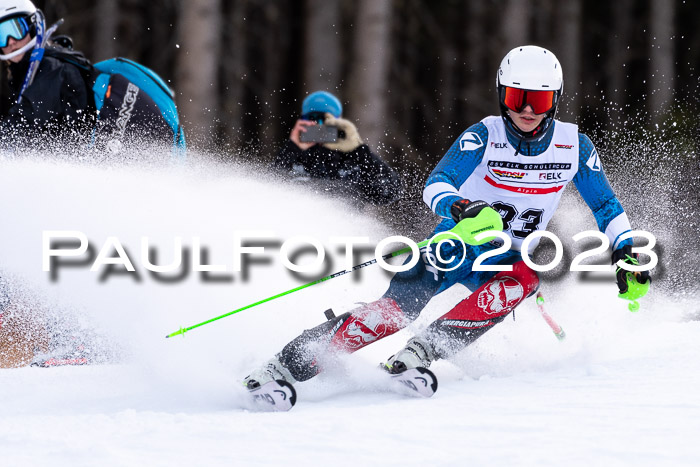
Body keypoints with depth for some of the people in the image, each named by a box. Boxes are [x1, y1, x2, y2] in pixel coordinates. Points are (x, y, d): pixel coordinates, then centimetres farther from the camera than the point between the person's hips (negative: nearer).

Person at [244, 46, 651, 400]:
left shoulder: (574, 146, -8)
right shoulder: (484, 137, -16)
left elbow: (605, 205, 6)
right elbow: (435, 185, -27)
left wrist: (626, 252, -8)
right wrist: (459, 208, -49)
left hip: (509, 257, 2)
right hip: (458, 241, -2)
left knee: (526, 279, -34)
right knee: (395, 309, -22)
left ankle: (427, 348, -33)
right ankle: (292, 364, -20)